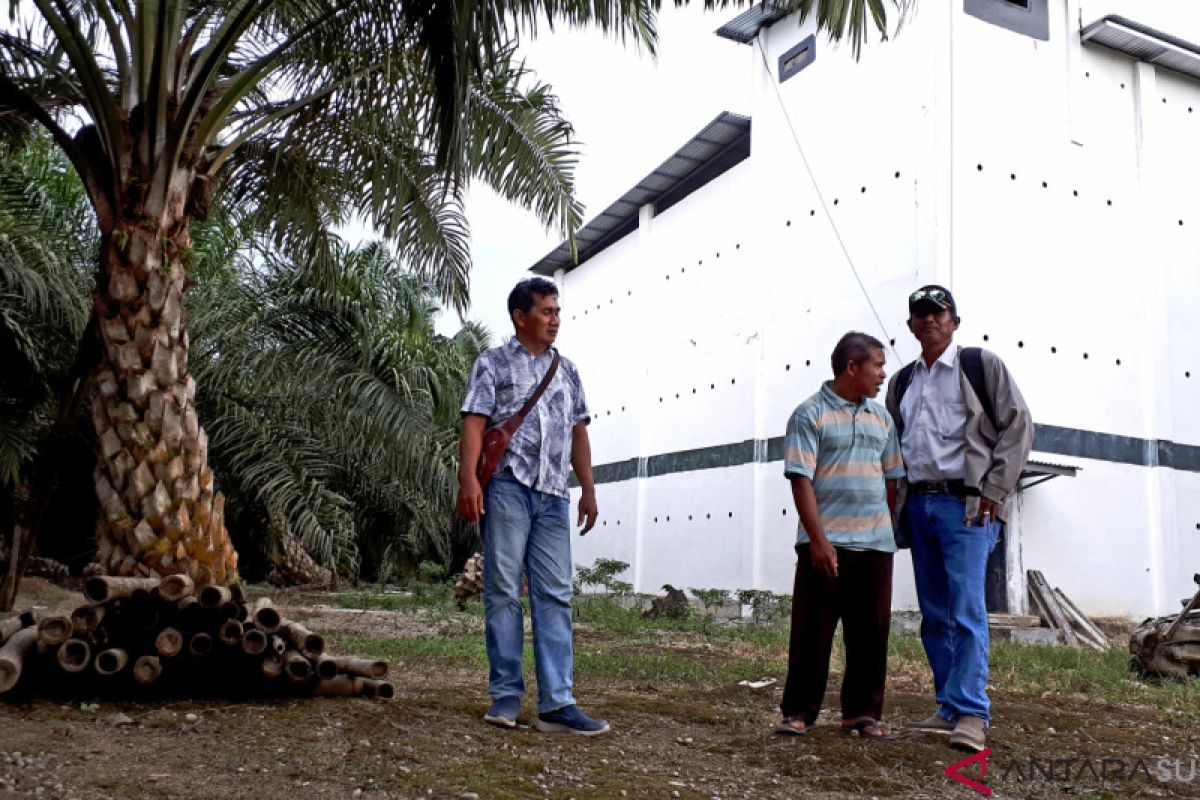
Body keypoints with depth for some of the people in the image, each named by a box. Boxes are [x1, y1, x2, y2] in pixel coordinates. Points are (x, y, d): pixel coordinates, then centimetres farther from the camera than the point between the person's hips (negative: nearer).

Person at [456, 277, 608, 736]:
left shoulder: (567, 370, 20)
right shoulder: (493, 363, 7)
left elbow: (578, 434, 20)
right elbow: (474, 424, -4)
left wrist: (588, 490, 13)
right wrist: (468, 480, -17)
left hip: (554, 495, 4)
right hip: (507, 488, -4)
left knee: (555, 596, -1)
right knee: (503, 591, 0)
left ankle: (556, 703, 0)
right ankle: (505, 694, 8)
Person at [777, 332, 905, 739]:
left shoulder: (881, 418, 14)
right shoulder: (810, 413, -3)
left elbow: (892, 478, 19)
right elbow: (801, 479, -9)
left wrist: (889, 528, 12)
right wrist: (818, 538, -15)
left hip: (875, 543, 5)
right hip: (824, 543, -5)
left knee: (870, 631, 9)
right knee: (812, 630, 1)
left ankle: (862, 711, 21)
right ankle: (799, 711, 11)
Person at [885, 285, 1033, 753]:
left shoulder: (981, 364, 3)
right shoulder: (901, 382, 18)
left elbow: (1018, 425, -2)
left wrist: (993, 491, -9)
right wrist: (897, 502, 10)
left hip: (965, 503, -6)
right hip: (917, 504, 6)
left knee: (966, 609, -11)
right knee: (934, 614, 8)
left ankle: (971, 714, -6)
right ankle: (949, 708, 16)